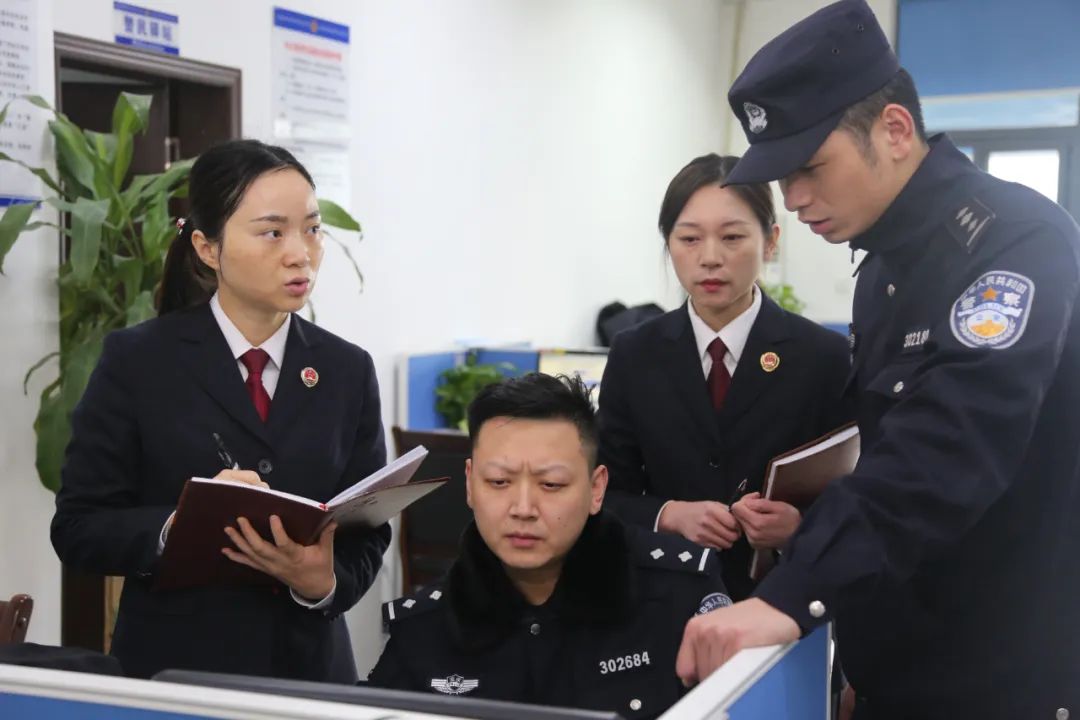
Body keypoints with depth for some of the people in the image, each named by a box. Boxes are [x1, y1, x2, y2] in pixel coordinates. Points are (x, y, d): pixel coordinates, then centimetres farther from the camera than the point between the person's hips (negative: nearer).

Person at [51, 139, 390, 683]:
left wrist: (323, 582, -20)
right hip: (171, 669, -2)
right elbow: (78, 528, -8)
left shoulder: (348, 371, 0)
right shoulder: (136, 361, -6)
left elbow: (367, 534, 0)